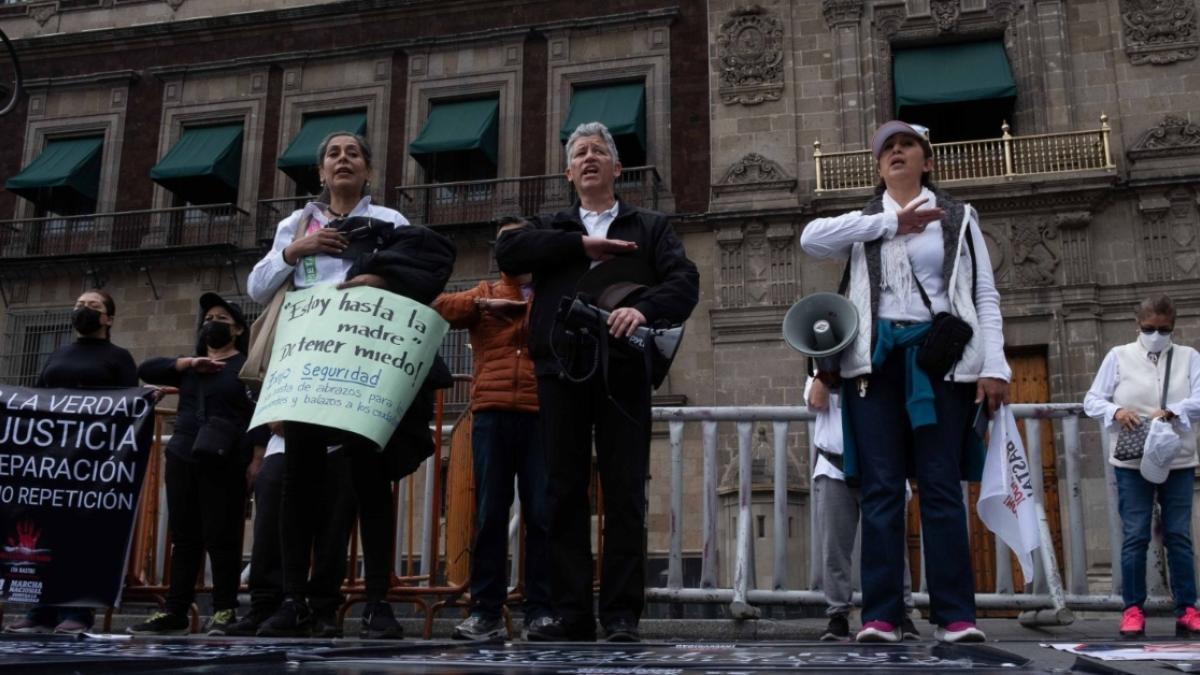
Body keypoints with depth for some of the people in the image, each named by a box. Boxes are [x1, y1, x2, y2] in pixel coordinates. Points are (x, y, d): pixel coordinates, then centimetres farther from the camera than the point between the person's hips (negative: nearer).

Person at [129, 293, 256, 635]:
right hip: (182, 459, 5)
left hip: (224, 464, -5)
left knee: (222, 537, -5)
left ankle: (225, 610, 1)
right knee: (184, 537, 6)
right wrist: (189, 362, -4)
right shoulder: (189, 368, 21)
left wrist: (255, 459, -16)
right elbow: (146, 369, 9)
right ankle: (175, 611, 9)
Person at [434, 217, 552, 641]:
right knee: (489, 514, 1)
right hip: (491, 414, 1)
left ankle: (541, 611, 5)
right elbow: (438, 308, 7)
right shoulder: (484, 294, 20)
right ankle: (486, 612, 6)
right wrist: (482, 304, -3)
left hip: (542, 414, -1)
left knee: (543, 515, -2)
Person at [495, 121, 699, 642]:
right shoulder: (552, 228, 22)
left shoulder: (649, 227, 16)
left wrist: (644, 309, -21)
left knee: (625, 493, -2)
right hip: (560, 371, 2)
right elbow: (507, 250, 1)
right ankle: (571, 612, 7)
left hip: (623, 371, -2)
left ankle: (621, 613, 4)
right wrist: (580, 245, -6)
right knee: (564, 492, 2)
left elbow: (684, 280, -1)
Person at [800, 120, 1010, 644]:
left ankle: (955, 614, 0)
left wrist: (994, 366, -5)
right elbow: (811, 238, -3)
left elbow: (985, 296, 7)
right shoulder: (863, 222, 18)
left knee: (941, 484, -3)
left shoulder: (958, 218, 14)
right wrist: (890, 222, -5)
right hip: (876, 358, 1)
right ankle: (880, 614, -2)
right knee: (881, 488, -2)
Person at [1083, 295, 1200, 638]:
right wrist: (1116, 411, -17)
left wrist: (1172, 412, -23)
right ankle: (1133, 609, 4)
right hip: (1132, 461, -1)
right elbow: (1091, 401, 3)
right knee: (1135, 536, -1)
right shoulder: (1119, 356, 6)